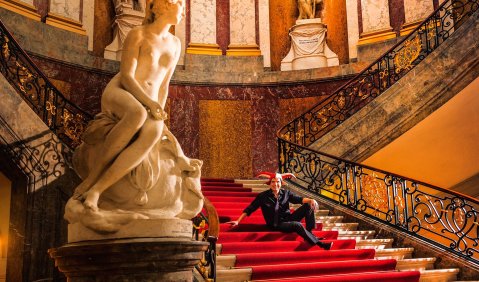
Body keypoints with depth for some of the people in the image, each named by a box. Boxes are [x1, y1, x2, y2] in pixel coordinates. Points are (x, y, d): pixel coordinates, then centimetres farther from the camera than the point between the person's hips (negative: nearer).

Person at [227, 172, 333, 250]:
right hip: (276, 225, -5)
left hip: (289, 219, 5)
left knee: (308, 205, -13)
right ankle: (319, 243, -26)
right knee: (298, 225, -33)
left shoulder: (286, 193, 4)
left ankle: (309, 233, -12)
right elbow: (250, 209, -5)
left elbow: (298, 199, -9)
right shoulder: (263, 196, -6)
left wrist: (310, 200, -29)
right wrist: (238, 221, -12)